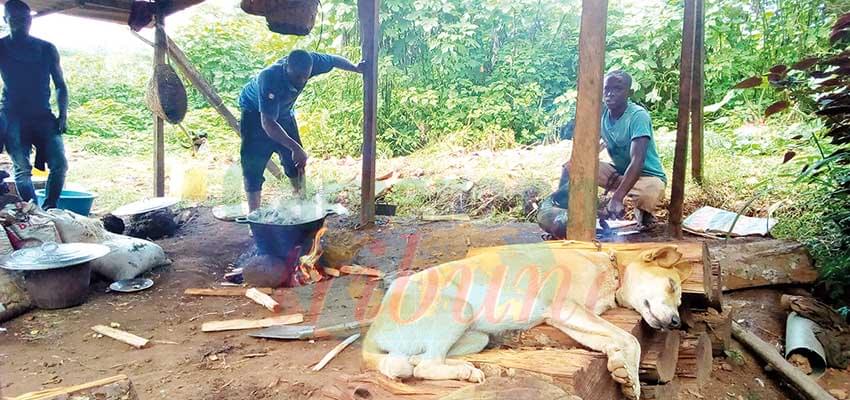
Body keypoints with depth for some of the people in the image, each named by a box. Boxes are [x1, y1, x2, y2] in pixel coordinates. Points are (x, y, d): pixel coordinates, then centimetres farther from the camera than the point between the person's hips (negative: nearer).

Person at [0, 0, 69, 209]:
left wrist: (63, 115, 2)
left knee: (59, 163, -12)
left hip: (43, 116, 2)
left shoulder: (47, 49, 11)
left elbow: (60, 85, 15)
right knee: (22, 169, -7)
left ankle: (48, 209, -1)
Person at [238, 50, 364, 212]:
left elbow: (334, 60, -7)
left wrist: (356, 68, 3)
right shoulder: (269, 78, -44)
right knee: (253, 164, -14)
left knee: (295, 160, 7)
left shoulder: (311, 61, -30)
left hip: (283, 111, 6)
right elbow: (267, 122, -46)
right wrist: (295, 148, -52)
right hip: (256, 113, -5)